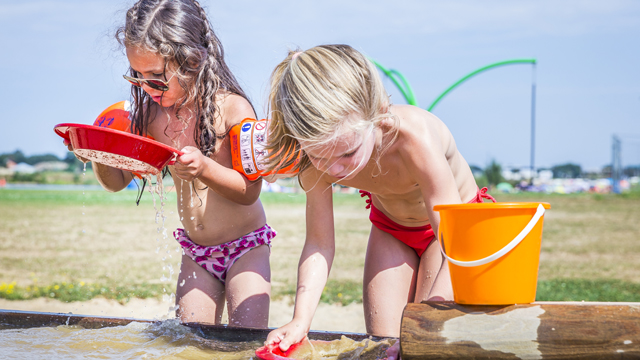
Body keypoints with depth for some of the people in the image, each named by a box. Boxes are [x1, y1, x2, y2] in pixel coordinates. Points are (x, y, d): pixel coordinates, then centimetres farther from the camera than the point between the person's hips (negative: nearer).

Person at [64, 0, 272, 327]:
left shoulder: (233, 109, -18)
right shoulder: (151, 112, -4)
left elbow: (250, 191, -19)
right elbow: (117, 181, 4)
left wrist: (205, 168, -37)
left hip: (245, 246, -4)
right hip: (195, 251, 5)